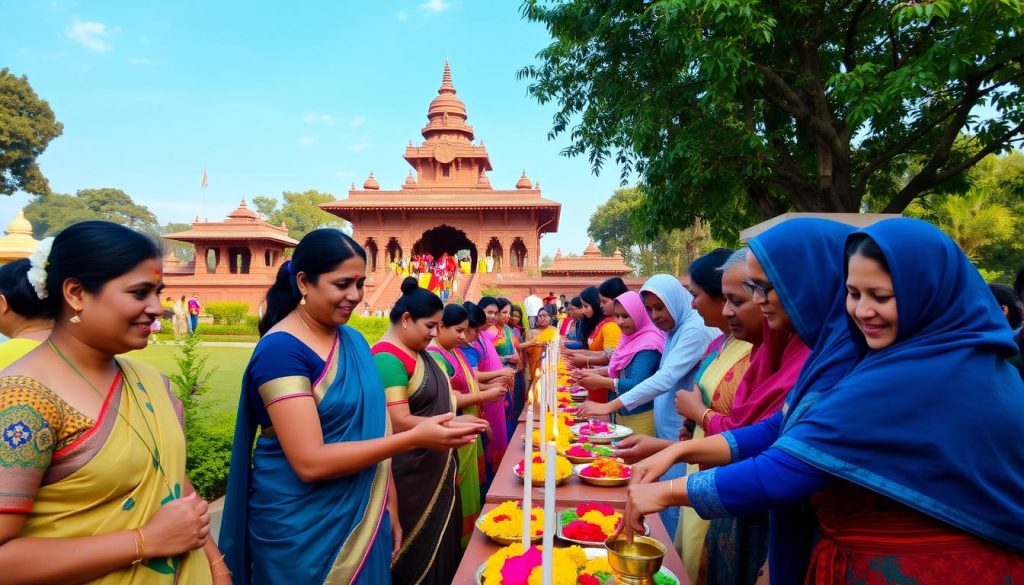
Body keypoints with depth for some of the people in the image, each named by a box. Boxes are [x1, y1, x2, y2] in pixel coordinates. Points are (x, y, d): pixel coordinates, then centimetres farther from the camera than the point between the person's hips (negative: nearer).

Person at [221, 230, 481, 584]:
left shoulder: (354, 341, 3)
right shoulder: (280, 350, -19)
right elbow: (311, 462, -24)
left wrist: (390, 509, 8)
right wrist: (415, 438, -26)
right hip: (303, 531, -6)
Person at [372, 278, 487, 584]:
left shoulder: (416, 351, 8)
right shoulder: (388, 358, -21)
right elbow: (399, 422, -25)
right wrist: (452, 424, -29)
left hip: (432, 467, 9)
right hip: (409, 475, -9)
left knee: (439, 541, 20)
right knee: (416, 550, 8)